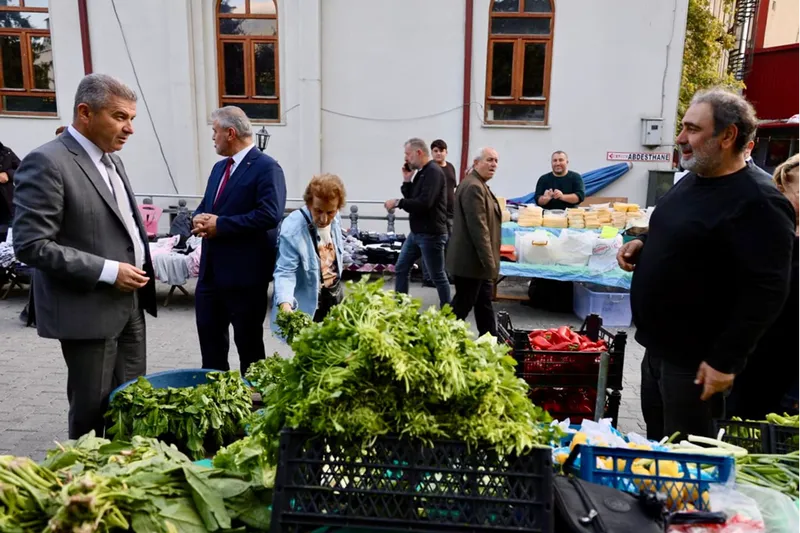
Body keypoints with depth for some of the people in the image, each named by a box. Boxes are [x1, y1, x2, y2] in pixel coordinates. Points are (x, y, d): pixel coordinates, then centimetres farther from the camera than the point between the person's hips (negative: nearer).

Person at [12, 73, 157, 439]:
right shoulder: (47, 163, -15)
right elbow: (31, 245, -19)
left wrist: (140, 264, 7)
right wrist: (108, 271, -20)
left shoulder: (111, 160, 12)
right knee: (93, 412, 7)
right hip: (88, 310, -8)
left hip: (129, 303, 8)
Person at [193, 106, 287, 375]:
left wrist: (220, 224, -19)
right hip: (211, 269, 8)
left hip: (245, 273, -8)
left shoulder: (266, 168, -12)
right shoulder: (219, 168, 16)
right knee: (209, 338, 16)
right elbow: (205, 206, 20)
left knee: (248, 342, 8)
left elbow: (270, 215, -24)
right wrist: (199, 219, -5)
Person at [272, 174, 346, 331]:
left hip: (334, 300, 7)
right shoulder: (292, 229, -26)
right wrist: (285, 305, -42)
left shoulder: (335, 219, -4)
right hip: (308, 309, -6)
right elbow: (285, 272, -26)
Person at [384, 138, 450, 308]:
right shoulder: (422, 172, 13)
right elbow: (413, 199, 15)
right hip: (416, 232, 10)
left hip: (431, 234, -10)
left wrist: (398, 203, -20)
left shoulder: (433, 172, -16)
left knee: (437, 276, 1)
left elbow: (424, 203, -28)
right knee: (401, 269, 14)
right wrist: (407, 180, 4)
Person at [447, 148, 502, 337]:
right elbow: (478, 227, -24)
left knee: (484, 304, 17)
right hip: (472, 260, -11)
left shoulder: (480, 185, 16)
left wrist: (489, 261, 24)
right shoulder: (473, 187, -19)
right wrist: (489, 262, -22)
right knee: (462, 306, -2)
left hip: (479, 260, 11)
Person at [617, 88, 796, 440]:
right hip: (659, 346, 9)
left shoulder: (757, 203, -21)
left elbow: (765, 294, -23)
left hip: (695, 360, -9)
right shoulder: (692, 180, 8)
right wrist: (643, 244, 3)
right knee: (655, 445, 24)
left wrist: (724, 361, -21)